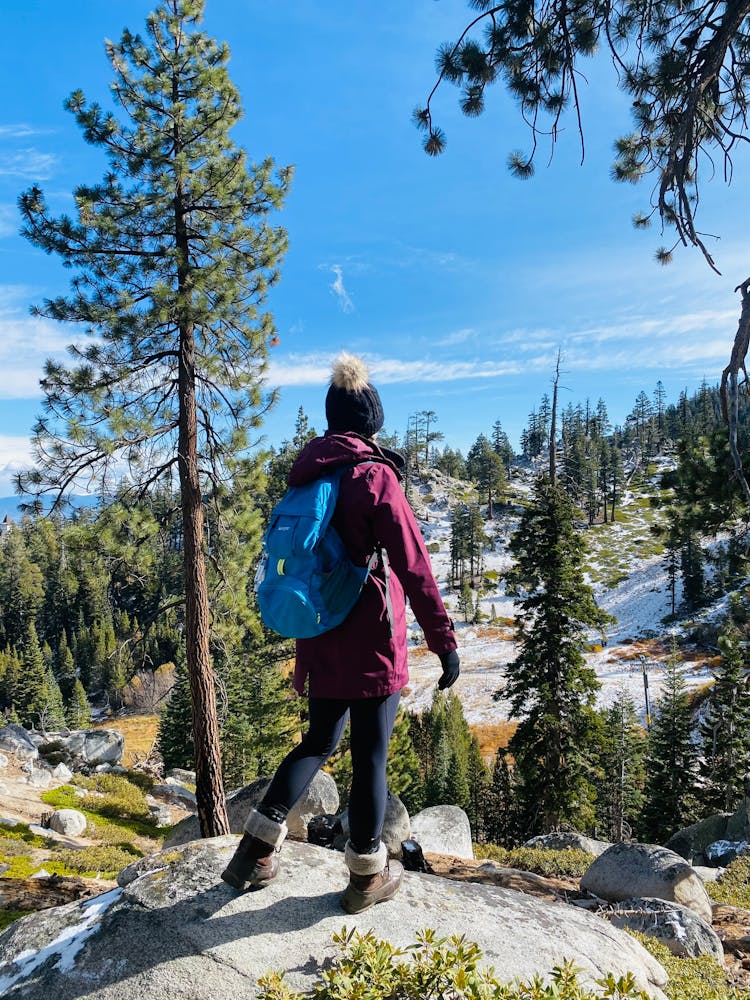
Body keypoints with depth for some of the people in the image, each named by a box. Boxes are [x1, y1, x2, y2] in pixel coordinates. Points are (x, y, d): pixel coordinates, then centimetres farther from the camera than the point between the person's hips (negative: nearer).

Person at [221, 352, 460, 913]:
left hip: (321, 644, 6)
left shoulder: (306, 478, 8)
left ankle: (257, 849, 19)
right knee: (371, 756, 8)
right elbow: (413, 567, -17)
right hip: (372, 645, -6)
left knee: (319, 740, 22)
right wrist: (445, 642, -11)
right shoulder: (374, 476, -13)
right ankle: (367, 877, 25)